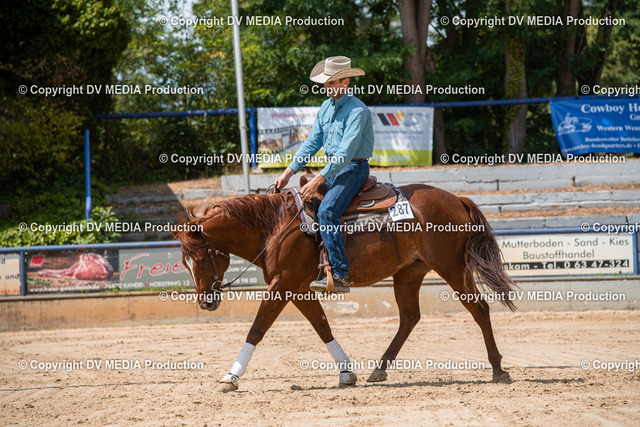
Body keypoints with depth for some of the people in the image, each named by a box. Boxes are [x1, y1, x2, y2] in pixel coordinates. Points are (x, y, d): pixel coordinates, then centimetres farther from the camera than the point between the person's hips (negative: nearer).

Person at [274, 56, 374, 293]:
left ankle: (340, 275, -32)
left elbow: (346, 153, -23)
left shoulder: (357, 110, -17)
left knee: (327, 211, -29)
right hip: (332, 170, 9)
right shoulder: (326, 107, 11)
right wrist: (289, 173, 4)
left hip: (353, 170, -9)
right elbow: (312, 143, 13)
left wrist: (318, 180, -26)